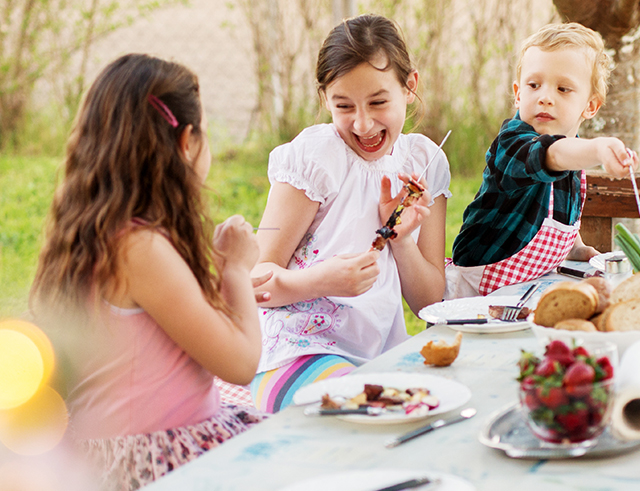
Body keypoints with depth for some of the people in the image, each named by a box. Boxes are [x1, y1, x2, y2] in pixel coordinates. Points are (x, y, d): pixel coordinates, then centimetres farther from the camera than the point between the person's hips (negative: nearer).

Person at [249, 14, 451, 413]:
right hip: (299, 351, -6)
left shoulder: (425, 161, 8)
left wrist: (401, 237, -8)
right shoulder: (315, 155, -7)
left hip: (384, 357, 6)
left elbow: (430, 301, 10)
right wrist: (322, 280, -28)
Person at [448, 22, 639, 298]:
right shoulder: (511, 142, -21)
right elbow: (550, 155, -46)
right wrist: (597, 149, -64)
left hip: (534, 284, 6)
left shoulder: (577, 155, 4)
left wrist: (576, 249, 4)